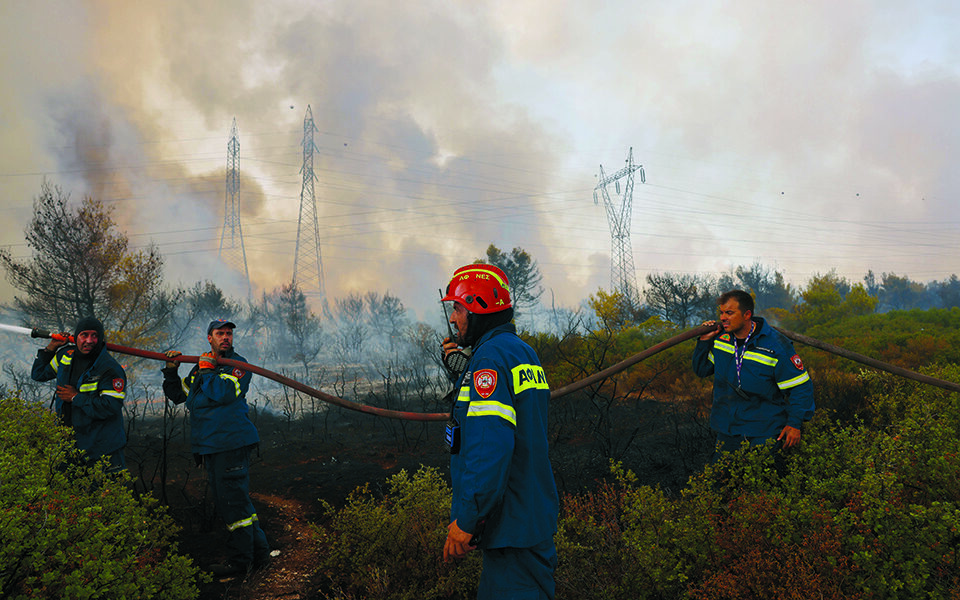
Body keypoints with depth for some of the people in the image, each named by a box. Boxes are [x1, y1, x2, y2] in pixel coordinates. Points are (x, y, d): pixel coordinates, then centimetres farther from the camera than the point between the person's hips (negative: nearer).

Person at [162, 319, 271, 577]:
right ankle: (259, 552, 23)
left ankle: (241, 560, 2)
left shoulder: (238, 365, -4)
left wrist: (207, 369, -8)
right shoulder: (201, 367, 20)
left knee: (234, 500, -7)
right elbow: (176, 394, 25)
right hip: (210, 446, 9)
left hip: (231, 442, -9)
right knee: (229, 501, 13)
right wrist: (171, 371, 11)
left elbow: (220, 394, -20)